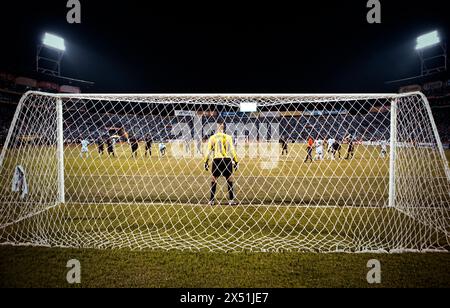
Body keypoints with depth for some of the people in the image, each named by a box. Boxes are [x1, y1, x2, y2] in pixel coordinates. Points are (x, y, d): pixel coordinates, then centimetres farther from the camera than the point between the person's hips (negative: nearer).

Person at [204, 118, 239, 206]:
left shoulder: (212, 138, 4)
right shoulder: (228, 137, 4)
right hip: (227, 160, 0)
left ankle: (212, 200, 9)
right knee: (229, 180, 10)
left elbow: (209, 151, 1)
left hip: (217, 160, 0)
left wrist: (206, 162, 6)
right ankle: (231, 200, 10)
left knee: (214, 180, 9)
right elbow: (232, 150, 2)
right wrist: (236, 162, 6)